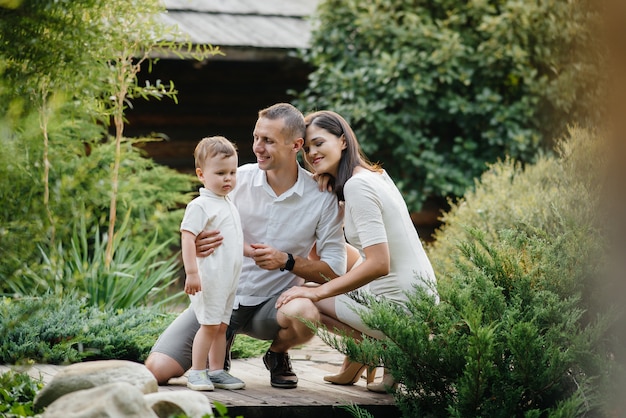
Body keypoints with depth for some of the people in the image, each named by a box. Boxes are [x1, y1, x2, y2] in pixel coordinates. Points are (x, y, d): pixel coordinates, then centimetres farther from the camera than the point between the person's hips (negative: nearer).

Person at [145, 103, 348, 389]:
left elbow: (335, 269, -8)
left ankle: (277, 355, 0)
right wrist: (196, 244, -24)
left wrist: (287, 261, -24)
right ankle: (218, 349, 18)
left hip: (273, 303, -1)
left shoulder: (321, 197, -8)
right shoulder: (239, 178, -5)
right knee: (157, 369, -16)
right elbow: (196, 234, 1)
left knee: (304, 314, -37)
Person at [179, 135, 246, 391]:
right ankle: (197, 373, -3)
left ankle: (218, 372, 15)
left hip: (230, 279, 8)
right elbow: (187, 238, -18)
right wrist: (191, 272, -24)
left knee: (221, 326, 10)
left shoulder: (230, 206, 17)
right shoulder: (200, 206, -11)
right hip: (209, 278, -8)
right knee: (209, 325, -9)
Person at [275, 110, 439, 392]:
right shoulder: (375, 174, 12)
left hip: (401, 308, -10)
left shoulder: (357, 185, -16)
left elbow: (379, 264, -23)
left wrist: (318, 292, -19)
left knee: (301, 301, -1)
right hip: (422, 296, 10)